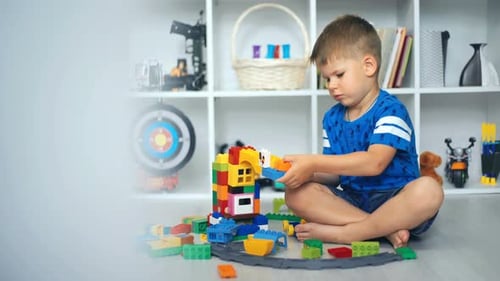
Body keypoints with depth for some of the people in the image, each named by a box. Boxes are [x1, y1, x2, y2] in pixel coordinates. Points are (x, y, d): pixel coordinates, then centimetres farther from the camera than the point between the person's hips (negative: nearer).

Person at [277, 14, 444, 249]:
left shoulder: (390, 110, -9)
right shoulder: (332, 118, 12)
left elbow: (375, 162, -24)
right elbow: (336, 174, 11)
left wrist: (313, 163, -26)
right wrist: (308, 173, -12)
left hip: (394, 201, -5)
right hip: (352, 200, 5)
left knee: (428, 190, -36)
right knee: (296, 193, -17)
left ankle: (340, 233, -27)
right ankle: (386, 229, -25)